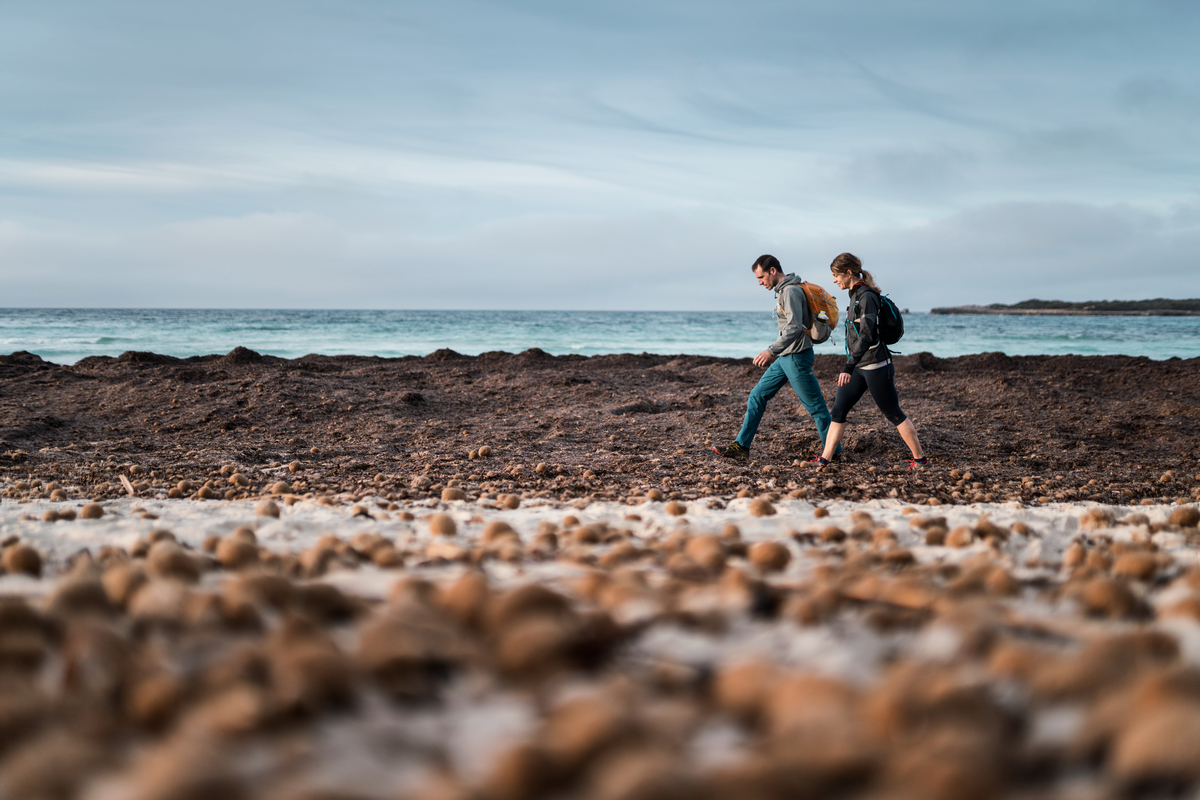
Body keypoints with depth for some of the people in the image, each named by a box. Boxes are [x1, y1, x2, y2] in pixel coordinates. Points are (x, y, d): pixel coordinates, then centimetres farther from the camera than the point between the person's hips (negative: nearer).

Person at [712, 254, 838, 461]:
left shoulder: (791, 291, -16)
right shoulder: (783, 291, 15)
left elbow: (794, 328, -26)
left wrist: (771, 351, -30)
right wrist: (774, 353, 22)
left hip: (797, 357, -10)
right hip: (785, 358, 10)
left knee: (815, 406, -2)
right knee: (758, 396, 8)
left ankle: (833, 453, 7)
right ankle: (741, 446, 10)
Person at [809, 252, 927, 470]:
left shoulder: (866, 297, -18)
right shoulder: (856, 296, 11)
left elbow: (866, 336, -27)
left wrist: (848, 367, -35)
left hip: (875, 366, -9)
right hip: (859, 367, 9)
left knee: (894, 414, 0)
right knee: (838, 410, 2)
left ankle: (920, 458, 11)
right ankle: (825, 458, 3)